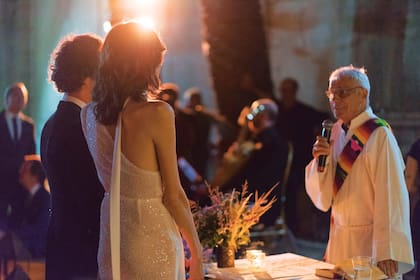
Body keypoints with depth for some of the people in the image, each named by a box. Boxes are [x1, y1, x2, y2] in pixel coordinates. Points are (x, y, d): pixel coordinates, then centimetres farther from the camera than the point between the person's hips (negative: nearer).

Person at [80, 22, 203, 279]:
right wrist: (197, 254, -3)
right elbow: (173, 195, -13)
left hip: (111, 239, 6)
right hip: (152, 242, -6)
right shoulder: (157, 113, -18)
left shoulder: (89, 114, -1)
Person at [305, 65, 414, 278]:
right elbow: (322, 199, 6)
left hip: (368, 241, -6)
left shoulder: (379, 135, -15)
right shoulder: (337, 132, 6)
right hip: (339, 239, 7)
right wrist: (321, 160, -12)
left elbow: (391, 196, -22)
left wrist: (388, 253, -28)